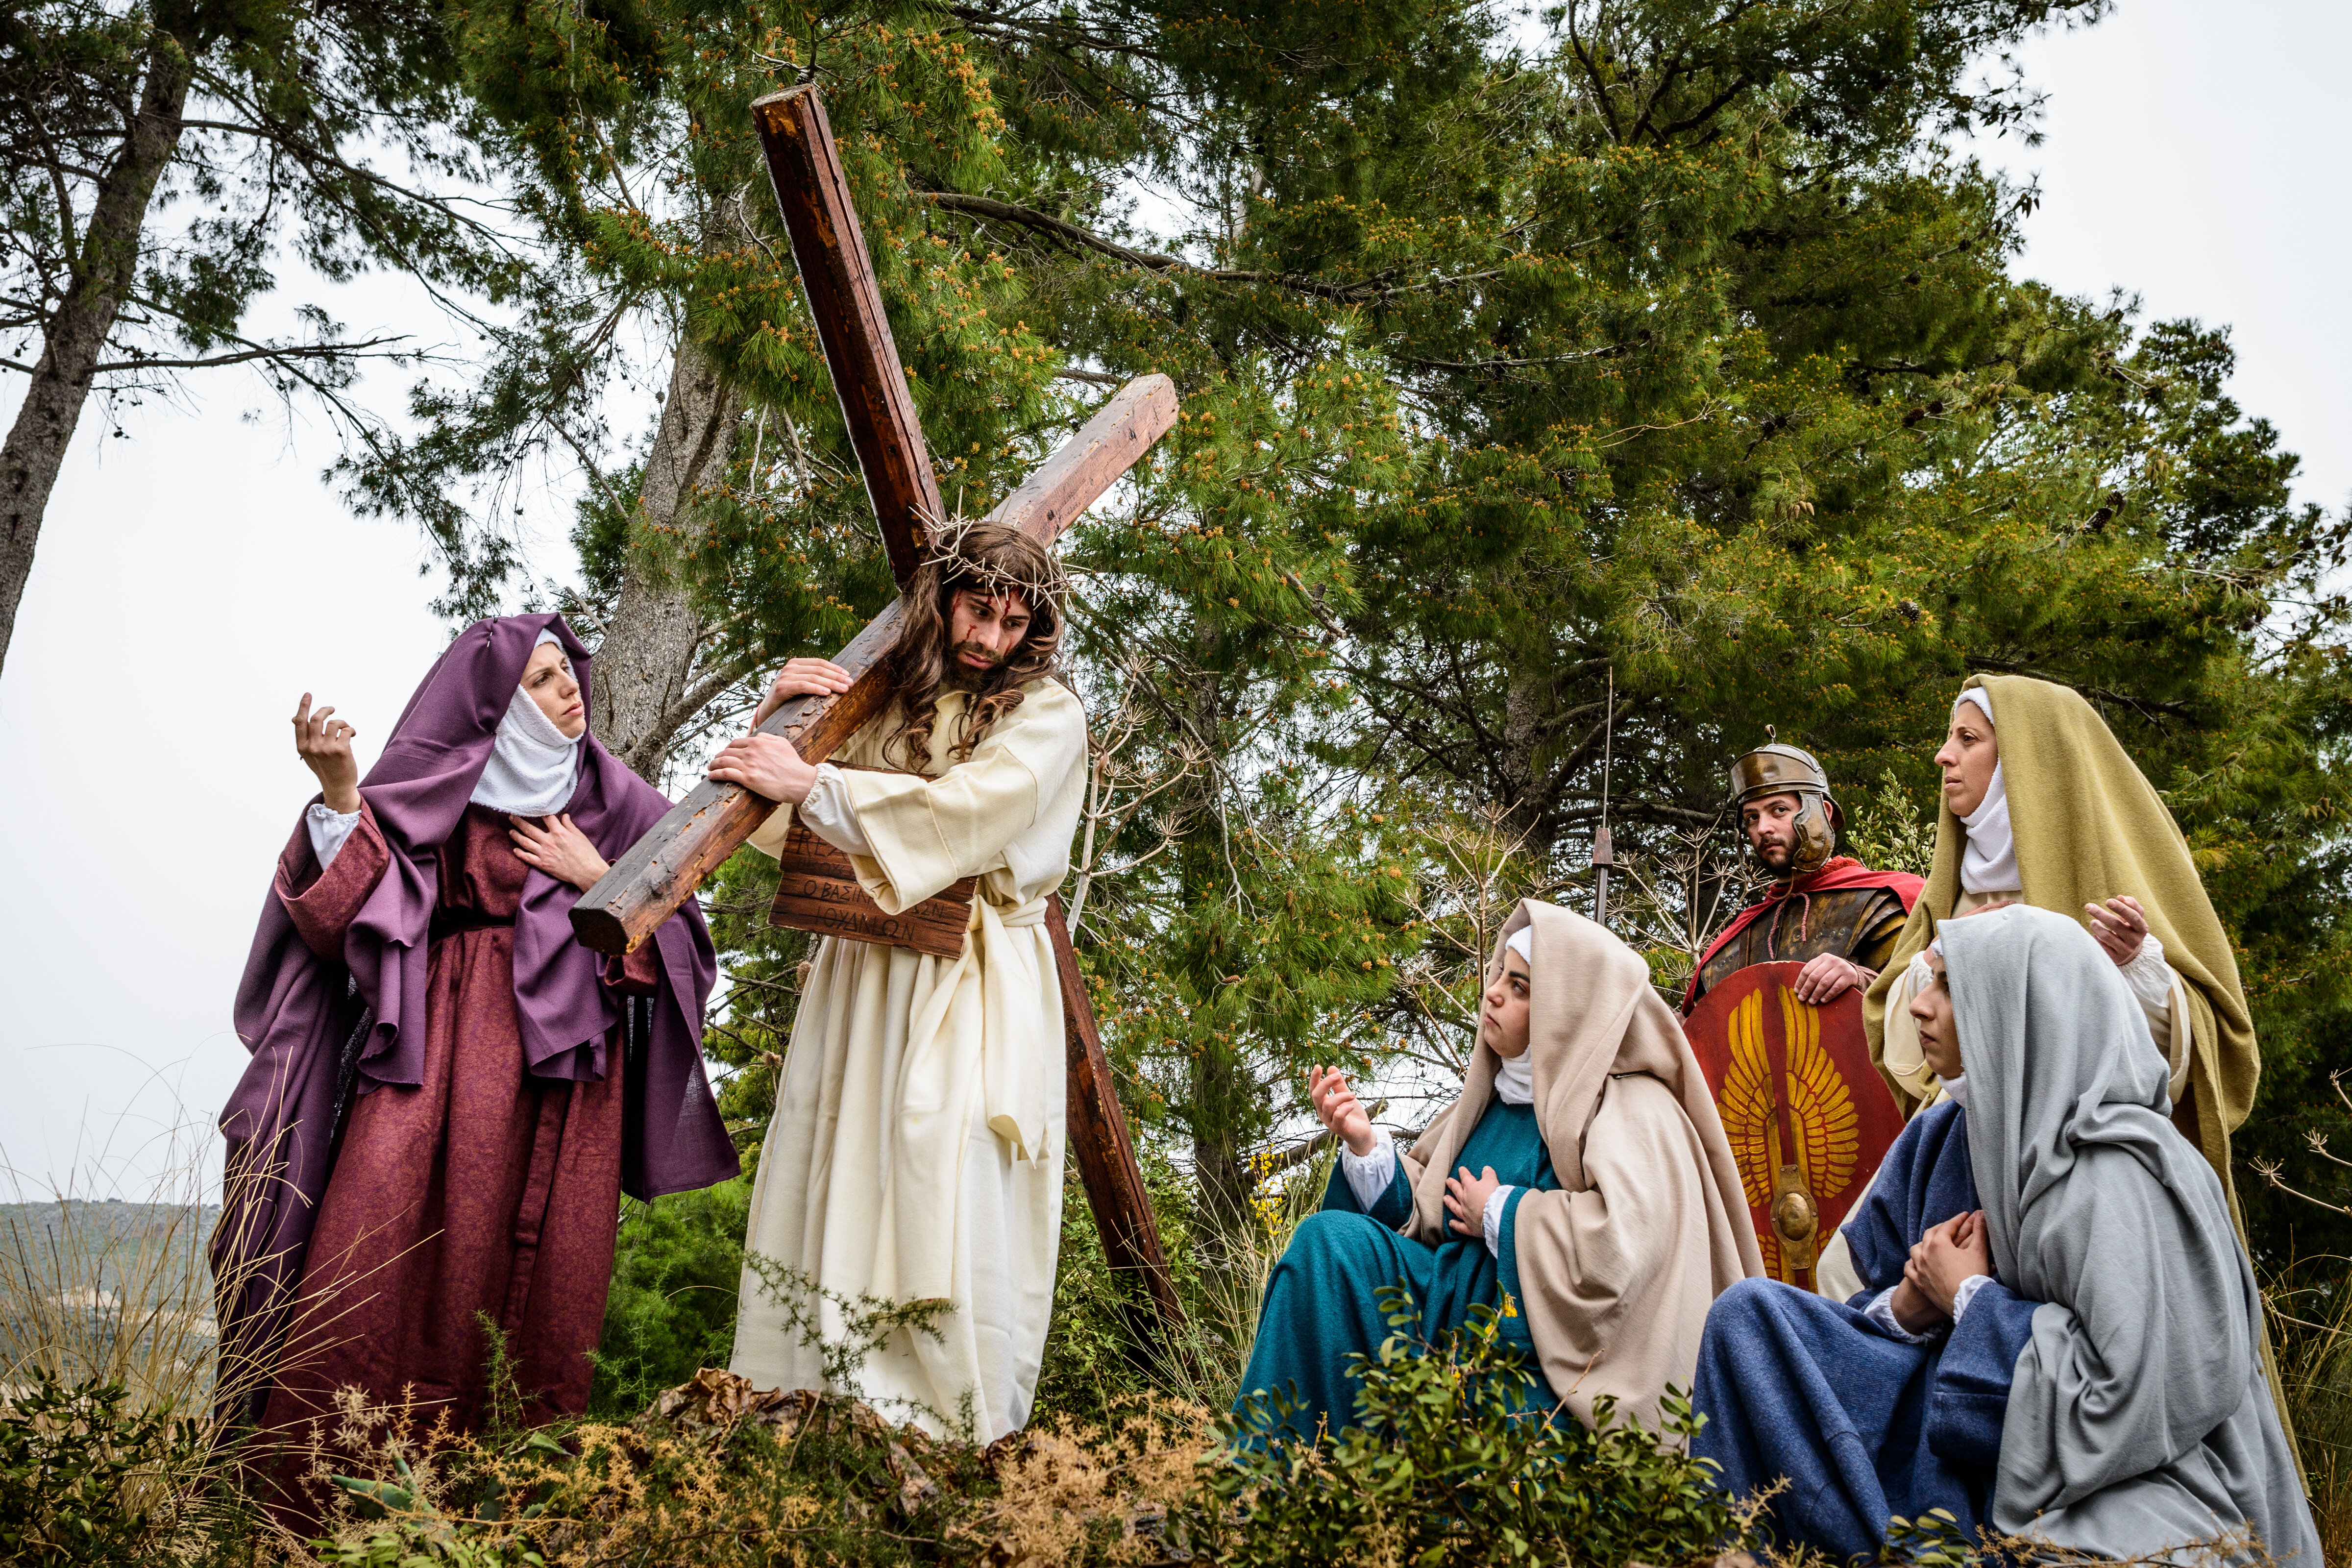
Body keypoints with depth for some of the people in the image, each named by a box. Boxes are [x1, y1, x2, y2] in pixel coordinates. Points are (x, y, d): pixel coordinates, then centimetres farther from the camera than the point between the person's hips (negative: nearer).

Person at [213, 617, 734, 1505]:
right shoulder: (440, 789, 8)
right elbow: (352, 903, -2)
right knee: (399, 1233, -12)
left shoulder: (611, 798, 14)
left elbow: (674, 930, 12)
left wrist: (598, 880, -2)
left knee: (542, 1263, -4)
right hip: (444, 1048, -1)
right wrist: (340, 790, -13)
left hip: (565, 1057, 2)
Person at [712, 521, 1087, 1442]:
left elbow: (966, 810, -15)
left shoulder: (1047, 714, 3)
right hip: (862, 970, 5)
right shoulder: (883, 702, 15)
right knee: (833, 1179, 1)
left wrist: (812, 783, -18)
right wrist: (779, 716, 1)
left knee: (950, 1192, -13)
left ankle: (957, 1429, -10)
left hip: (971, 985, -5)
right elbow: (773, 814, 19)